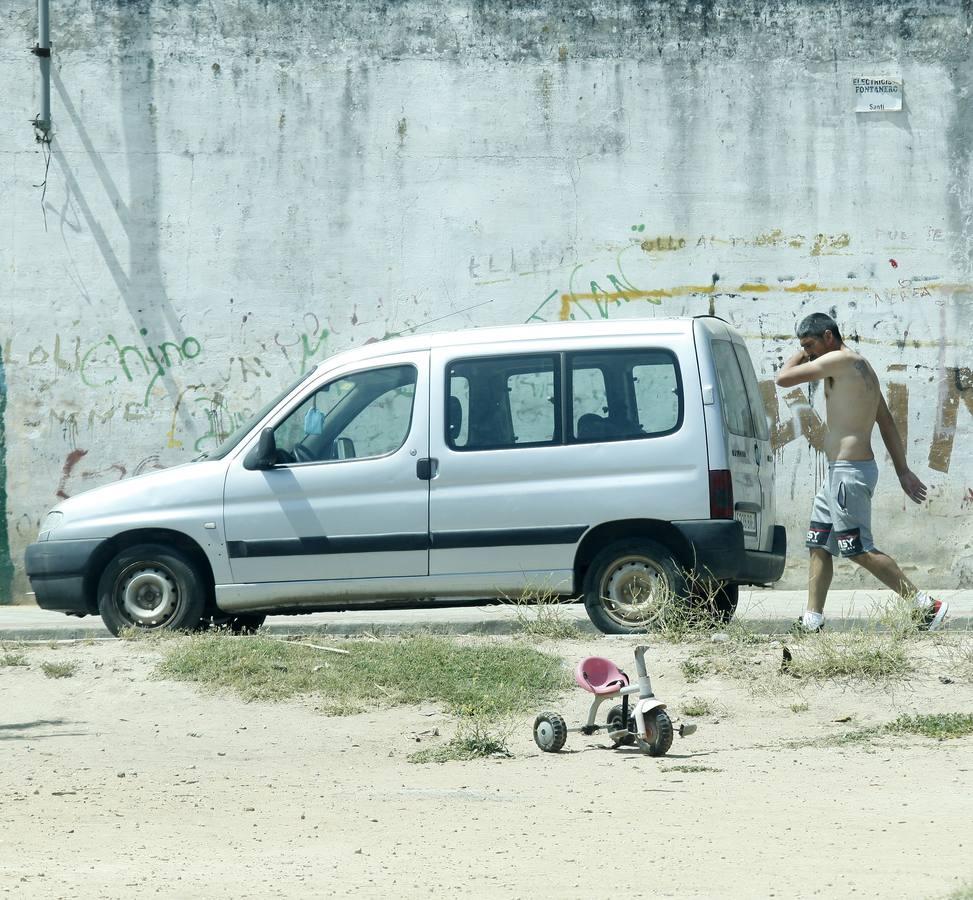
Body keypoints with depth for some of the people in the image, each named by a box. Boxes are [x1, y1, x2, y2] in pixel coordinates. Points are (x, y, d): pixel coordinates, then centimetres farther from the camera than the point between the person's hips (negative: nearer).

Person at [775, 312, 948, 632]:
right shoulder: (861, 367, 17)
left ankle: (926, 606, -8)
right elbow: (887, 422, 18)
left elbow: (784, 378, -17)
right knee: (819, 546, 11)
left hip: (850, 472, -11)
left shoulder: (841, 360, -14)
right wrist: (903, 470, 19)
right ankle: (812, 621, 11)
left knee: (860, 551, -9)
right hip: (838, 473, 11)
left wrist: (800, 355, 3)